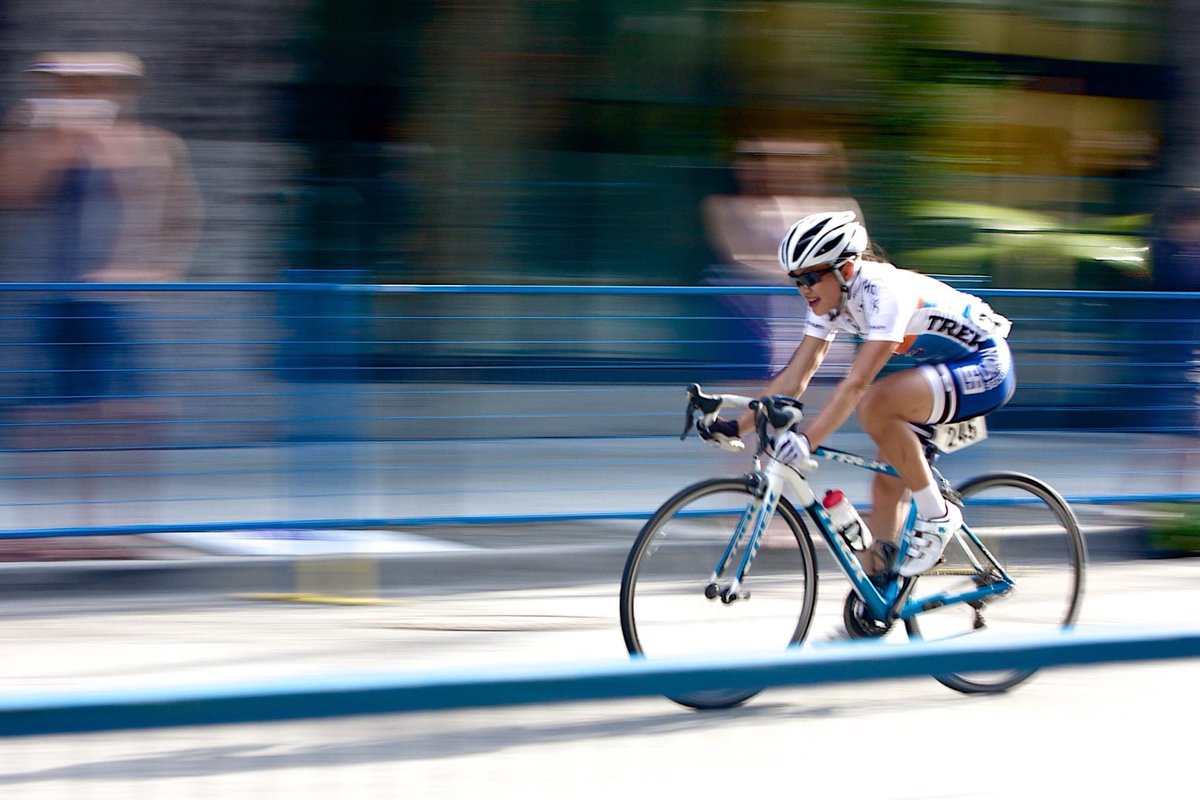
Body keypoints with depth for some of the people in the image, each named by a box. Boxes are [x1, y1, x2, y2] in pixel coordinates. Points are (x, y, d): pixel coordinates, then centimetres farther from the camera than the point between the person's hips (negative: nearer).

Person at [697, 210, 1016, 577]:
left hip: (987, 368, -9)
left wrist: (807, 440, -47)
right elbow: (795, 376, -3)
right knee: (886, 484, 0)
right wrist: (737, 427, -12)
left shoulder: (885, 293, -29)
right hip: (942, 368, 9)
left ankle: (936, 516, -17)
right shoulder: (830, 298, -4)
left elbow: (857, 383, -38)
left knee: (875, 404, -30)